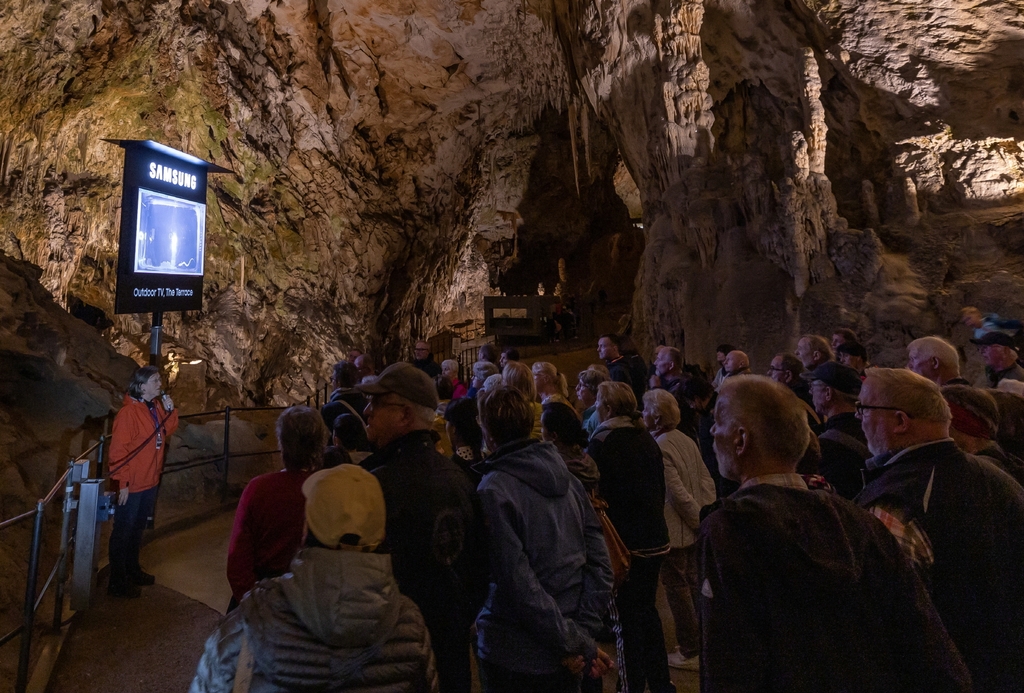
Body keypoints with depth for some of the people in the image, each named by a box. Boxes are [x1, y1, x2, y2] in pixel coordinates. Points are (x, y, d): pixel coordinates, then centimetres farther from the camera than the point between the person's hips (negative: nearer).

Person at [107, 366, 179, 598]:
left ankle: (132, 570, 39)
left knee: (138, 528, 22)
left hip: (150, 480, 8)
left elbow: (168, 431, 11)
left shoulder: (156, 406, 3)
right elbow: (118, 449, -21)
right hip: (132, 484, -8)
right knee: (123, 531, 6)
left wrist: (170, 411, -6)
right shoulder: (128, 412, -21)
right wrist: (123, 482, -20)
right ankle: (117, 583, 20)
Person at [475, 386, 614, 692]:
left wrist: (574, 642, -15)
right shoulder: (567, 478, -3)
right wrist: (583, 635, -5)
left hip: (513, 652, -5)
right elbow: (600, 563, -5)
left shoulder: (493, 490, -19)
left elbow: (518, 582, -23)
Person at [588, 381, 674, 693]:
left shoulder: (601, 442, -15)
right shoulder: (647, 439, 5)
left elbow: (595, 495, -14)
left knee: (626, 618, 6)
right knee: (647, 608, 21)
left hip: (624, 541, -7)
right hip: (655, 538, 7)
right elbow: (660, 488, 13)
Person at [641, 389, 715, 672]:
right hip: (693, 529, 8)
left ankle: (689, 652, 19)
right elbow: (706, 480, 5)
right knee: (692, 584, 20)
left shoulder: (658, 447, -21)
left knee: (677, 589, 6)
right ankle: (703, 642, 33)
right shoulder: (686, 439, 3)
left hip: (674, 531, -8)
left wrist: (700, 520, -12)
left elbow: (678, 493, -23)